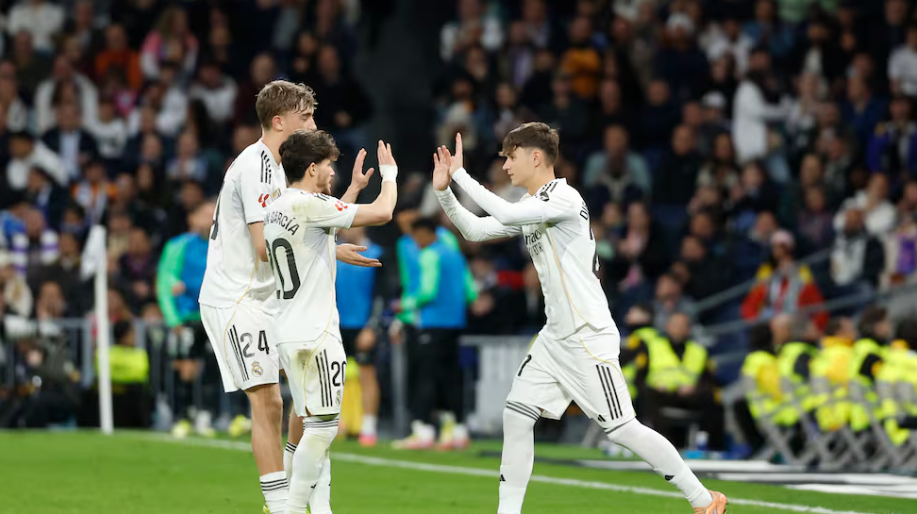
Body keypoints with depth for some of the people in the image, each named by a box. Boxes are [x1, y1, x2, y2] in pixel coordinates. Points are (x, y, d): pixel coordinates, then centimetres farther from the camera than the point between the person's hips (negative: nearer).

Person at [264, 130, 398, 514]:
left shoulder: (275, 211, 13)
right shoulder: (309, 204, -13)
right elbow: (381, 213, -15)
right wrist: (389, 174, 3)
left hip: (289, 334, 10)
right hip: (316, 334, -10)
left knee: (315, 425, 12)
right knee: (322, 428, -8)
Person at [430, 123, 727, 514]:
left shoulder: (564, 198, -16)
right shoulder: (530, 207, 14)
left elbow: (505, 214, -29)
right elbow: (475, 230, 15)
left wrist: (461, 174, -22)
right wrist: (444, 190, 2)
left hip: (589, 338, -9)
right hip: (555, 336, 9)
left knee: (621, 428, -8)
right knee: (515, 417, 2)